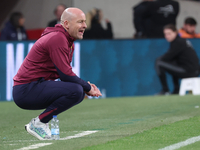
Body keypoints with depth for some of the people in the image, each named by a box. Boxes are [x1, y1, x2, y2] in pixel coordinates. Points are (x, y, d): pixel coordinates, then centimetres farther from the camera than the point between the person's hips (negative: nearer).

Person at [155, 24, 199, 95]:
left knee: (159, 64, -9)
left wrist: (159, 59, 9)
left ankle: (165, 90, -2)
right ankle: (177, 90, 31)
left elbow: (167, 57, -11)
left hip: (188, 72, -10)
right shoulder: (182, 41, 18)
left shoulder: (177, 43, -11)